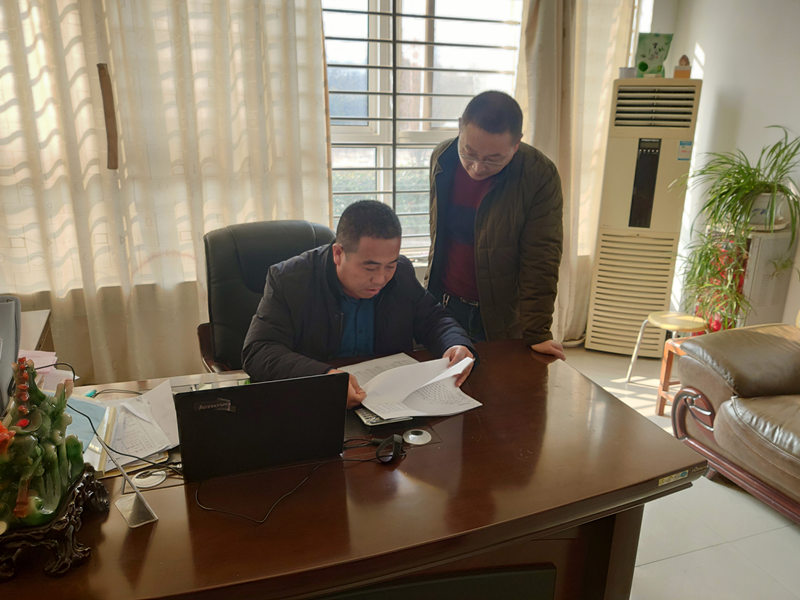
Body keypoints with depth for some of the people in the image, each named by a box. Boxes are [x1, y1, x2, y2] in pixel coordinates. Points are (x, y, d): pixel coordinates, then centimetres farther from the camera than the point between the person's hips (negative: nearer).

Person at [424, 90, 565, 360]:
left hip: (501, 320, -3)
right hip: (443, 306, 4)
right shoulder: (441, 158, -2)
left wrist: (536, 334, -21)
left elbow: (541, 260, -18)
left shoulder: (540, 175, -16)